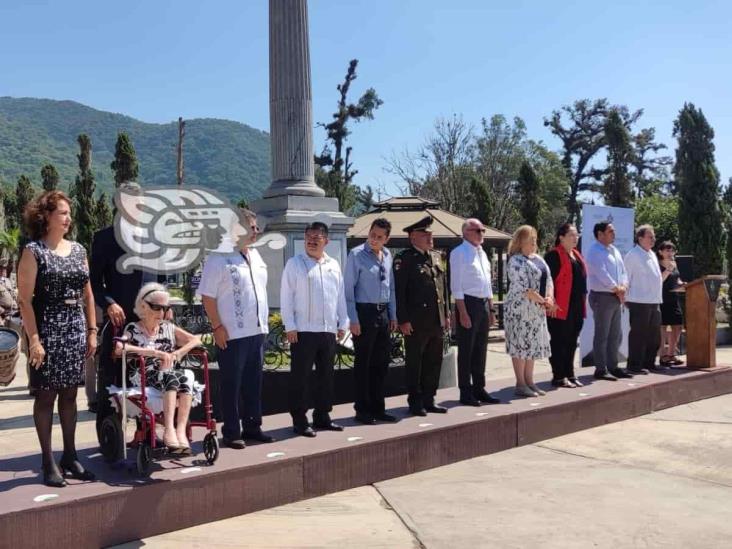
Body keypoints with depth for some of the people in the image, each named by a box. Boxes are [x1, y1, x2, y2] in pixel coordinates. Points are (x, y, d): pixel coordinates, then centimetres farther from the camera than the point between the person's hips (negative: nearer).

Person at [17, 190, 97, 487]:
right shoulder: (33, 251, -6)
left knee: (70, 394, 10)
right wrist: (33, 339, -16)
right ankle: (48, 462, 9)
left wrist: (92, 331, 9)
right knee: (46, 394, 2)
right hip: (47, 330, -5)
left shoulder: (78, 250, 10)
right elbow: (25, 299, -10)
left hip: (76, 329, 5)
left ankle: (70, 456, 19)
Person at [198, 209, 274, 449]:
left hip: (257, 331, 8)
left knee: (254, 382, 14)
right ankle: (231, 432, 11)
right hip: (232, 334, -7)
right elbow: (208, 296, -13)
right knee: (232, 384, 2)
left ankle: (252, 427, 25)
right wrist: (217, 327, -15)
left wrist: (264, 322, 15)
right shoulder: (219, 258, -11)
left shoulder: (255, 255, 13)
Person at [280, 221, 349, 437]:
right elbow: (286, 296, -5)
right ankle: (299, 421, 8)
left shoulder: (333, 265, 12)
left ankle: (322, 416, 24)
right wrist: (290, 326, -10)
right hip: (303, 331, -5)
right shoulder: (295, 264, -2)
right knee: (300, 377, 0)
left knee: (326, 376, 12)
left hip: (329, 330, 5)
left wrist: (342, 323, 11)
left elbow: (340, 296, 15)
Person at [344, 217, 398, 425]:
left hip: (383, 314, 6)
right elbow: (348, 289, -10)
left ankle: (377, 408, 24)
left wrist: (393, 315, 12)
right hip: (364, 312, -6)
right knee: (363, 363, 2)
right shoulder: (357, 255, -8)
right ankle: (362, 410, 13)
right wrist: (353, 319, -14)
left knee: (381, 363, 12)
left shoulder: (387, 255, 9)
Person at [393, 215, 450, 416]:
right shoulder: (404, 259, -8)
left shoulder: (436, 256, 15)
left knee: (434, 361, 12)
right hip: (416, 322, -7)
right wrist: (403, 320, -16)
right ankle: (415, 402, 13)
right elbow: (399, 291, -12)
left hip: (436, 320, 7)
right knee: (414, 362, 3)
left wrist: (446, 314, 15)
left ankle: (428, 400, 23)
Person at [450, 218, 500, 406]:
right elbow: (456, 286, -14)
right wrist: (463, 313, -18)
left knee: (480, 349, 14)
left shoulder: (482, 253, 15)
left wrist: (491, 310, 16)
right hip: (468, 303, -8)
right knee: (466, 350, 0)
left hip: (484, 304, 8)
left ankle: (479, 389, 25)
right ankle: (465, 392, 9)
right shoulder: (459, 253, -9)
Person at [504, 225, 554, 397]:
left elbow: (548, 279, 13)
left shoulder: (538, 259, 15)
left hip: (537, 310, 9)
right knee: (520, 344, -3)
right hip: (520, 309, -9)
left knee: (533, 344, 11)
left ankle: (529, 382, 20)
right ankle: (520, 384, 3)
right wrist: (542, 301, -16)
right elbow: (523, 287, -19)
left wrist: (550, 298, -5)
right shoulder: (516, 261, -12)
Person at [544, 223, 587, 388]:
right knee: (559, 342, -1)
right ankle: (558, 376, 5)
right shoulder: (553, 255, -9)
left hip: (577, 308, 8)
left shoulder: (577, 255, 18)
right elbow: (548, 280, -14)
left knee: (571, 342, 13)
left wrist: (583, 303, 19)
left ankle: (569, 374, 22)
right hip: (560, 308, -8)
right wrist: (552, 302, -19)